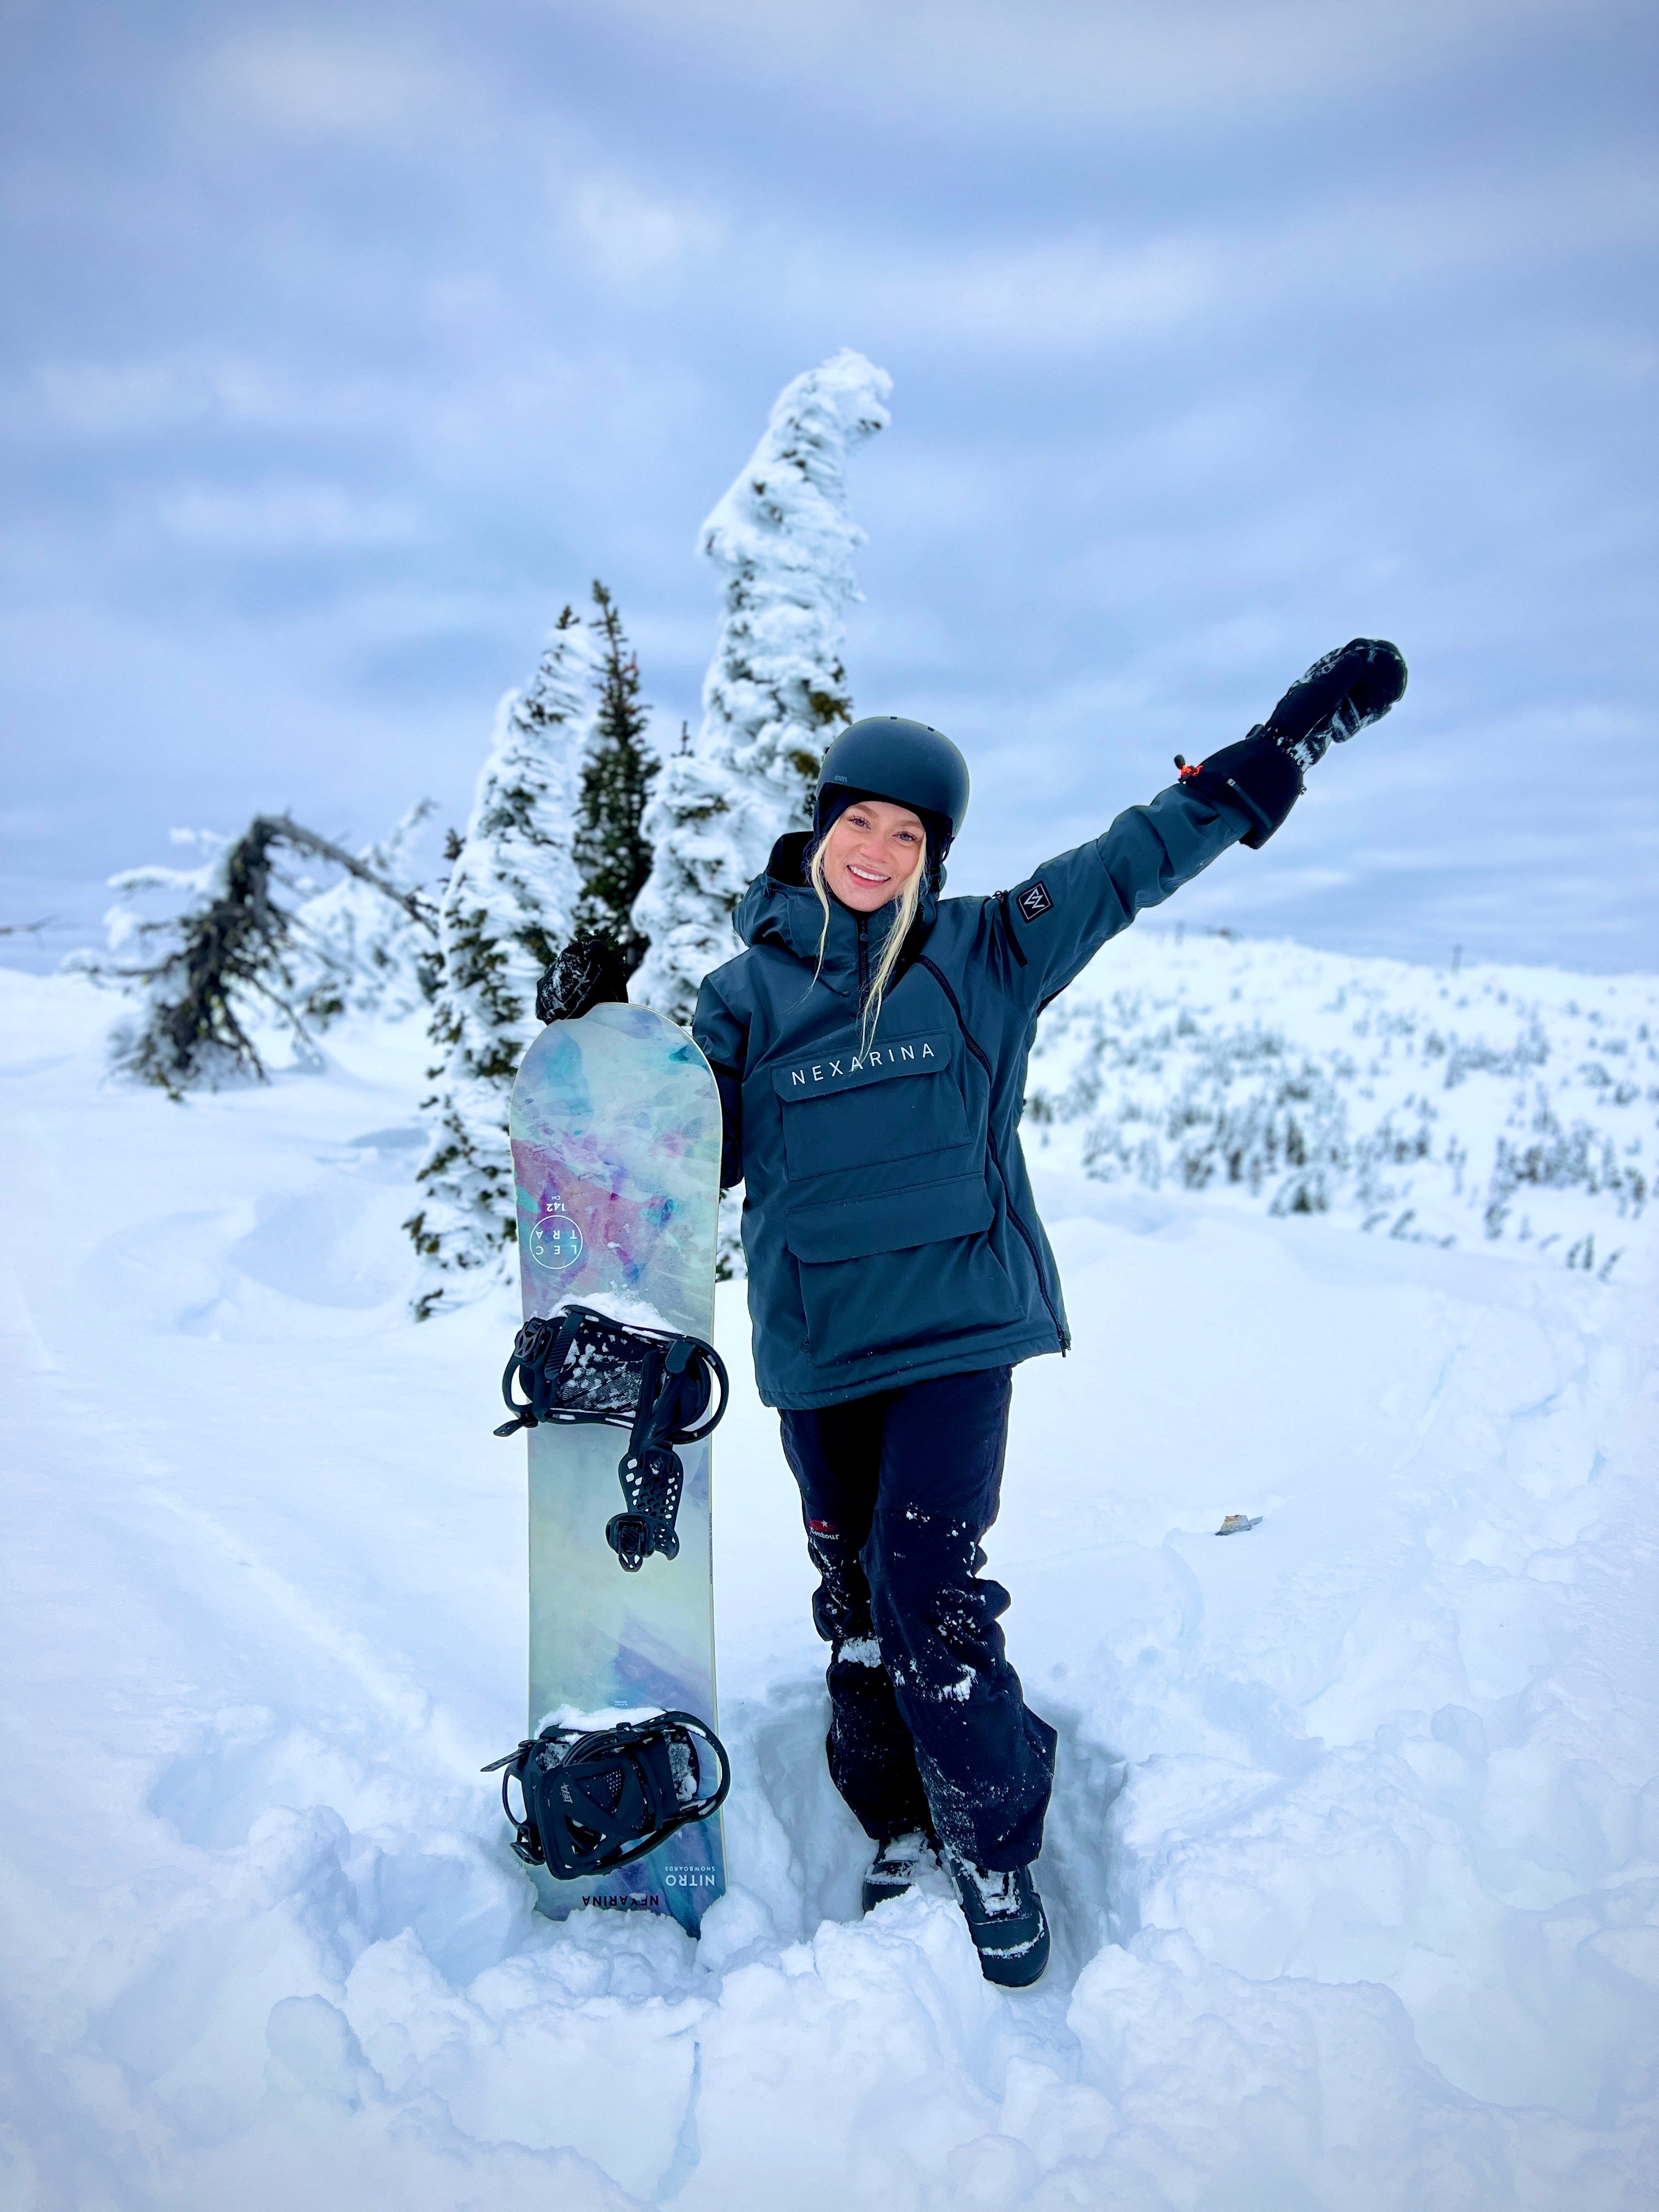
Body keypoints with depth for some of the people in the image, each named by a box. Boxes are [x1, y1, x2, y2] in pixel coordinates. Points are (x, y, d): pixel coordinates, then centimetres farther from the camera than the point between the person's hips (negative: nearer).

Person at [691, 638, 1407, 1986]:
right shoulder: (746, 991, 3)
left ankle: (995, 1851, 16)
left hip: (958, 1322, -2)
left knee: (928, 1591, -9)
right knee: (855, 1599, 13)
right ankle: (898, 1825, 36)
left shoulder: (988, 955, 1)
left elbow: (1141, 854, 3)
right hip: (815, 1342, 3)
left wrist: (1304, 725, 4)